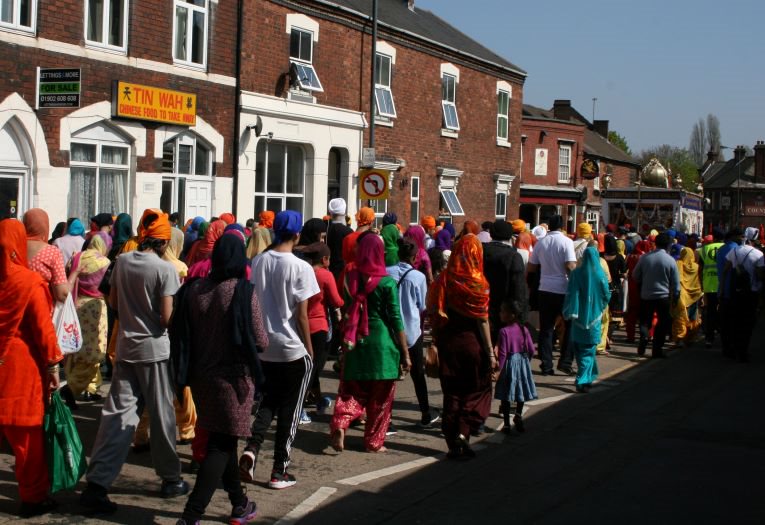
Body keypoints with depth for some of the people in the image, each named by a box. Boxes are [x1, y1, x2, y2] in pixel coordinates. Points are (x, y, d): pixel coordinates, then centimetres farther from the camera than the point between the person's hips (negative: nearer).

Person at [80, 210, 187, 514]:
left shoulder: (122, 262, 2)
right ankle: (170, 479, 23)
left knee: (117, 414, 4)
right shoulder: (165, 269, -14)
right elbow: (167, 317, -16)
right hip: (155, 349, -4)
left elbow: (113, 302, 13)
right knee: (162, 415, 9)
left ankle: (97, 483, -3)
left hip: (126, 346, 4)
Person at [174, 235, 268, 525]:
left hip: (203, 375, 6)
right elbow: (260, 341, -12)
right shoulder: (244, 292, -15)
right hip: (233, 376, -5)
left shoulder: (195, 289, -2)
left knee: (223, 439, 19)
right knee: (221, 445, 1)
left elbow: (185, 332, 6)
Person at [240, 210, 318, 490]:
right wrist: (309, 348, 0)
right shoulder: (300, 268, -14)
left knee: (268, 401, 20)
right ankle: (279, 471, 12)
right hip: (293, 350, -5)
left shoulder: (258, 262, -1)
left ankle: (251, 448, -1)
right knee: (289, 410, 7)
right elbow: (301, 315, -12)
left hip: (264, 346, 5)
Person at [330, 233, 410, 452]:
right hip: (382, 343, -3)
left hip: (355, 343, 3)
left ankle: (339, 424, -11)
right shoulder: (387, 283, -11)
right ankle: (374, 442, 17)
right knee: (380, 398, 10)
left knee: (352, 391, 13)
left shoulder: (350, 278, 0)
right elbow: (396, 320, -9)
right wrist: (405, 353, -2)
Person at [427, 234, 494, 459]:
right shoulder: (478, 283, -10)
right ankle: (463, 433, -6)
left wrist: (438, 343, 10)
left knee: (451, 393, 12)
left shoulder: (443, 280, -3)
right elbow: (482, 321, -10)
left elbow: (434, 316, 0)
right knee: (477, 391, 11)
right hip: (472, 343, -3)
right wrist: (490, 352, -5)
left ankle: (453, 444, 12)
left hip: (448, 343, 3)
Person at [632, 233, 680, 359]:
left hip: (646, 295, 2)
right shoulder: (670, 260, -10)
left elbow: (636, 276, 7)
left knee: (645, 321, 16)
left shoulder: (645, 257, -4)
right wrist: (675, 296, 9)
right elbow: (676, 283, -4)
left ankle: (644, 337, -13)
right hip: (664, 296, -2)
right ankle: (657, 349, 8)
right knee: (663, 322, 10)